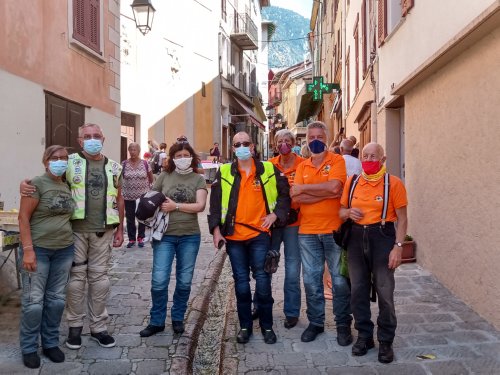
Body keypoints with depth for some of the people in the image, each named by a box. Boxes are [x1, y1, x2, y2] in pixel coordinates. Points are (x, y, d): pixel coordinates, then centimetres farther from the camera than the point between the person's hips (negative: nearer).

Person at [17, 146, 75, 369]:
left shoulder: (68, 186, 9)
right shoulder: (37, 184, -9)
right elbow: (23, 217, -12)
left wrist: (72, 242, 12)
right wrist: (28, 249, -19)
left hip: (64, 250, 6)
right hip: (38, 250, -5)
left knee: (56, 299, 11)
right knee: (33, 301, 0)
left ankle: (51, 343, 25)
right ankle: (29, 348, 16)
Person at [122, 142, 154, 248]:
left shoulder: (145, 163, -2)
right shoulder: (124, 164, -1)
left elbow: (151, 178, 8)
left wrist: (146, 186, 7)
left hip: (143, 195, 0)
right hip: (128, 196, 0)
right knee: (130, 218, 5)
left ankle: (140, 238, 22)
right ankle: (131, 239, 18)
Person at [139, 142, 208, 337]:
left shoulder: (198, 179, 3)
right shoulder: (164, 177, 5)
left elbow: (200, 205, -9)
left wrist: (175, 206, -14)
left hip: (190, 236, 0)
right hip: (164, 235, 0)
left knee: (184, 281, 9)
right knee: (159, 280, -3)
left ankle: (178, 318, 27)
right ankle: (156, 321, 14)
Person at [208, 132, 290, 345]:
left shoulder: (269, 170, 1)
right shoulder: (224, 172, 3)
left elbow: (285, 194, 9)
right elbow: (215, 203, 4)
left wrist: (276, 214, -4)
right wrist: (216, 230, -2)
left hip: (260, 234, -1)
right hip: (233, 236, 1)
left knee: (262, 281, 1)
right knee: (241, 283, 9)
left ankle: (267, 326, 18)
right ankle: (245, 326, 23)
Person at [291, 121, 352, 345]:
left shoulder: (336, 161, -1)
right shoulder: (302, 167, 9)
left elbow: (334, 186, -20)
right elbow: (296, 198, -5)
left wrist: (303, 187, -10)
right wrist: (327, 193, -15)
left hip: (334, 229, -3)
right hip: (307, 232, 4)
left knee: (340, 280, 4)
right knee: (311, 280, 10)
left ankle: (343, 324, 19)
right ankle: (315, 322, 24)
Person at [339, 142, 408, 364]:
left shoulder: (393, 183, -5)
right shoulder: (351, 182, 7)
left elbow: (402, 218, -5)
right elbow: (341, 211, 15)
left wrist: (398, 246, -13)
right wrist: (348, 213, -8)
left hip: (382, 237, -4)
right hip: (356, 237, 4)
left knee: (385, 293, 2)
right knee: (358, 290, 10)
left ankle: (385, 341, 17)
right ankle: (364, 336, 25)